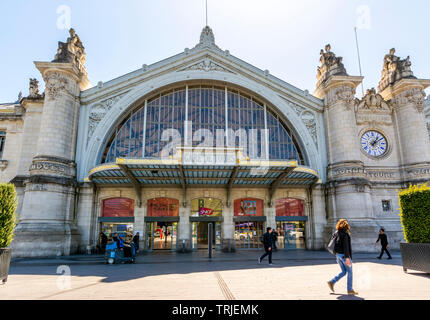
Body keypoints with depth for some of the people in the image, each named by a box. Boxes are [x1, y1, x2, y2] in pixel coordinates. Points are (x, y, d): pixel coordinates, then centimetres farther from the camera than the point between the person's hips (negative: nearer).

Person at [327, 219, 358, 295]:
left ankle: (332, 282, 5)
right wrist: (347, 257, -21)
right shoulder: (345, 234, -15)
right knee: (350, 272, 6)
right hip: (344, 255, -8)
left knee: (344, 272, 15)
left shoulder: (337, 233, 9)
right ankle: (350, 290, 12)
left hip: (338, 254, 8)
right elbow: (345, 246, -20)